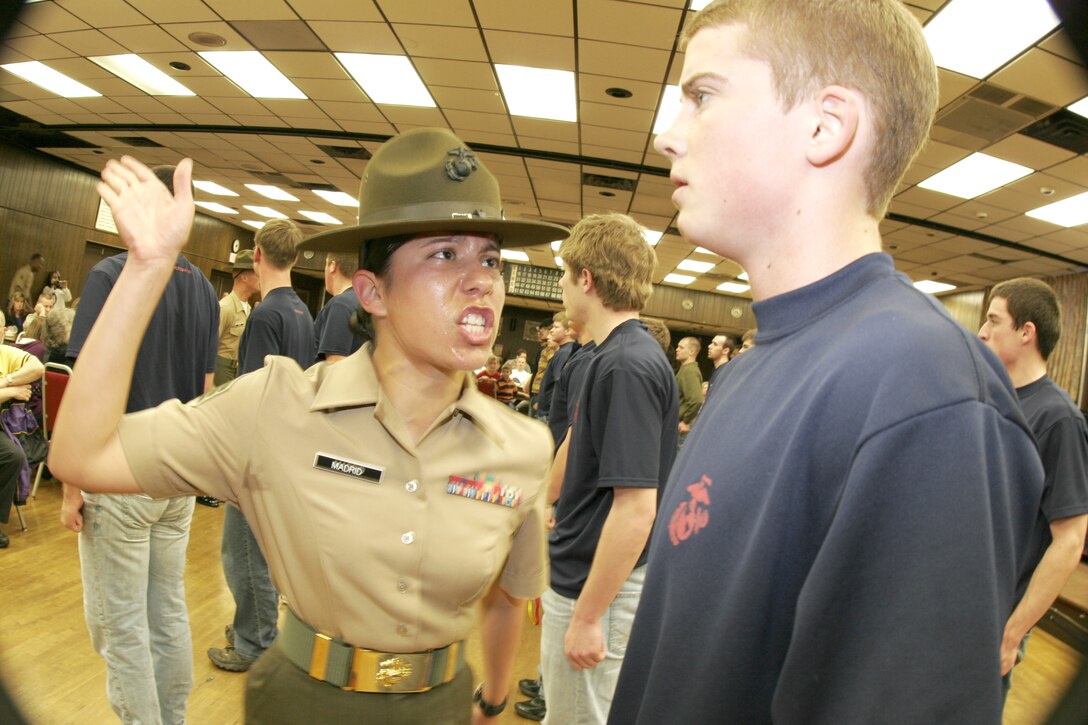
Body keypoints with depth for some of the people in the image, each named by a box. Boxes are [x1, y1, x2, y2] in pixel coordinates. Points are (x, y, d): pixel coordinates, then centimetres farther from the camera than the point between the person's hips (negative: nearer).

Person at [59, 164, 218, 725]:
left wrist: (71, 485, -8)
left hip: (121, 478, -6)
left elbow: (90, 393, -16)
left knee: (119, 625, 7)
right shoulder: (204, 289, 6)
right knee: (169, 612, 17)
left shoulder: (112, 274, -12)